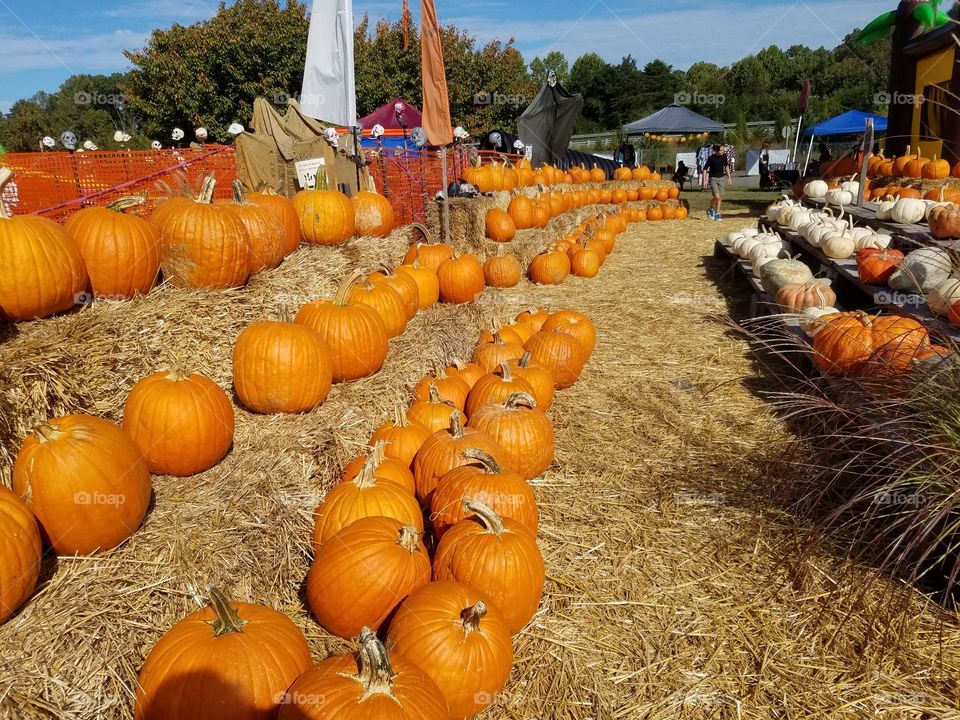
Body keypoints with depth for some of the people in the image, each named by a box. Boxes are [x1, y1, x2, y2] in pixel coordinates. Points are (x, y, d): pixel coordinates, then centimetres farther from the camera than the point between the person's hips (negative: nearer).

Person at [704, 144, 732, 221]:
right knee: (717, 196, -17)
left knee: (720, 197, 5)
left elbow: (726, 166, 12)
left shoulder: (724, 156, -2)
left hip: (721, 178, 5)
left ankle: (717, 214, 17)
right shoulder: (711, 158, -15)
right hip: (713, 179, -5)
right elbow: (705, 169, -7)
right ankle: (711, 210, 9)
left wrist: (729, 177, 13)